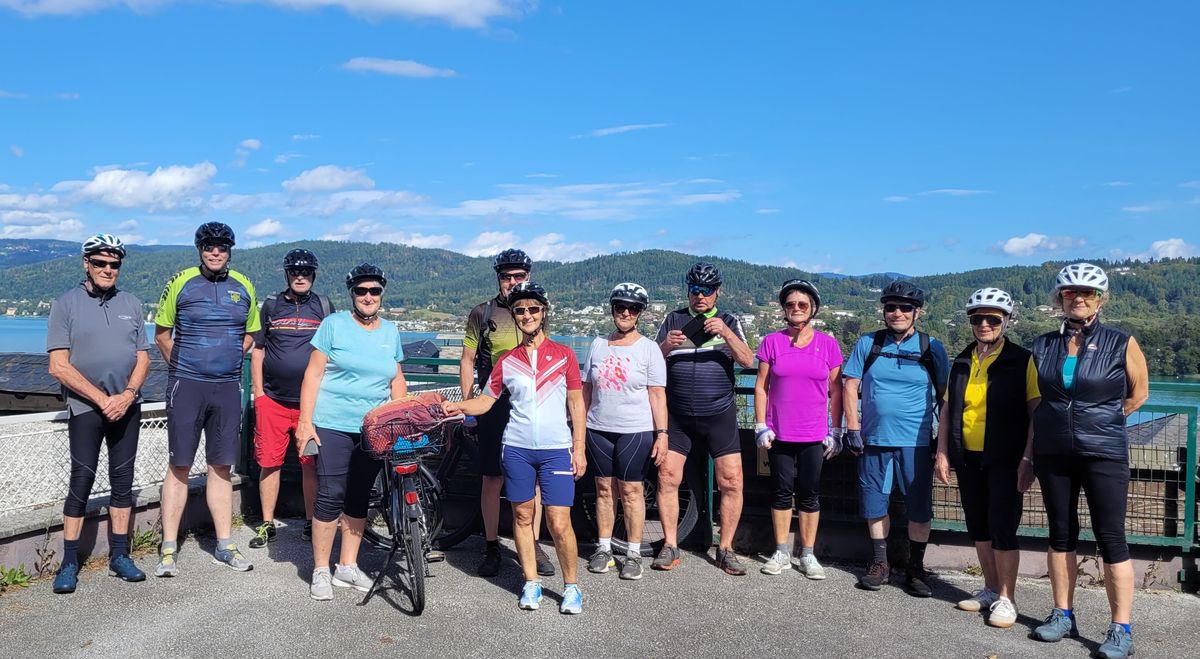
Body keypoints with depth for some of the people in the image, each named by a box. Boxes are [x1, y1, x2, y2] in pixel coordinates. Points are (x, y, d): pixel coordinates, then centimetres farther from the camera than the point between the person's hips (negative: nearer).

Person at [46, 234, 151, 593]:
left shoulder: (131, 304, 10)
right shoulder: (66, 304, -2)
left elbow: (143, 358, 9)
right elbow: (59, 366, -7)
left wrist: (127, 395, -8)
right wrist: (102, 399, -13)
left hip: (127, 406, 4)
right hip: (86, 408, -3)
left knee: (123, 481, 7)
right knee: (81, 482, -5)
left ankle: (119, 556, 15)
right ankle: (69, 563, 5)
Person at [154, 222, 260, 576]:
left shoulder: (244, 287, 7)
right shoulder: (181, 282, -2)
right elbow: (161, 332, 6)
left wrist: (227, 362, 10)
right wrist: (180, 366, 6)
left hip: (228, 387, 3)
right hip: (186, 386, -3)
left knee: (222, 467, 8)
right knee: (180, 466, -1)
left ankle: (224, 545, 15)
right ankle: (168, 549, 6)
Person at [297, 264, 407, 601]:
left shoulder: (391, 331, 12)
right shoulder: (334, 324, -1)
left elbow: (397, 381, 18)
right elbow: (313, 374, -3)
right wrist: (305, 421, -10)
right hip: (333, 425, -4)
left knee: (359, 498, 10)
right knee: (330, 497, -5)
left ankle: (347, 567, 21)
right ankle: (321, 571, 8)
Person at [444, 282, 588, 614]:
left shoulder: (563, 354, 3)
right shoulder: (506, 362, 7)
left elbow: (576, 403, 4)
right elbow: (485, 401, 8)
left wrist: (579, 448, -1)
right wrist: (456, 406, -10)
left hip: (557, 449, -2)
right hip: (517, 449, 2)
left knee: (559, 524, -5)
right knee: (522, 516, 9)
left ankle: (571, 586, 13)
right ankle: (531, 583, 24)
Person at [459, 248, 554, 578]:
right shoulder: (482, 313, 4)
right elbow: (467, 361, 6)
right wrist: (467, 406, -1)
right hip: (494, 406, -2)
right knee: (493, 478, 2)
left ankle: (533, 546, 15)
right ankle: (491, 547, 14)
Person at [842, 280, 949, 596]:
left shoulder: (932, 348, 2)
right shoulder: (867, 344, 4)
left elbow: (945, 395, 7)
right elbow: (850, 385, 4)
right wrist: (852, 427, -4)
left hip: (915, 442, -1)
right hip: (874, 439, 1)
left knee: (919, 508, 2)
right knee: (875, 505, 9)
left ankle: (916, 569, 18)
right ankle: (880, 564, 25)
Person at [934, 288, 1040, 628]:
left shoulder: (1022, 361, -4)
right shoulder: (961, 363, 11)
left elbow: (1036, 412, -7)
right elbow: (947, 410, 14)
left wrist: (1029, 459, -13)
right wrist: (942, 453, 8)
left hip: (1005, 461, -5)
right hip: (967, 459, 5)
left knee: (1002, 528, -4)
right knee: (979, 526, 12)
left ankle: (1006, 599, 8)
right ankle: (991, 590, 26)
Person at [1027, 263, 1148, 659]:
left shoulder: (1121, 343, -4)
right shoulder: (1044, 346, 5)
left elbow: (1138, 393, 9)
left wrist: (1102, 420, 10)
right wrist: (1027, 457, 8)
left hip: (1103, 455, -3)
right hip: (1052, 455, 3)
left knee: (1111, 538, -2)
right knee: (1060, 534, 11)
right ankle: (1063, 615, 21)